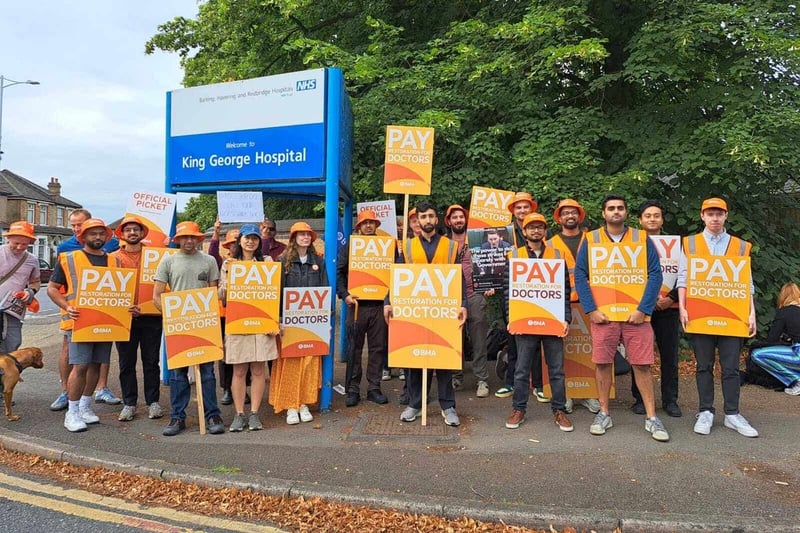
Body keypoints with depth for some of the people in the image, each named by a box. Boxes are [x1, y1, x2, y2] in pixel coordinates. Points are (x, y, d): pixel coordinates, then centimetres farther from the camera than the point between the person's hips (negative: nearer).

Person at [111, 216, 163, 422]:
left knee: (151, 361, 6)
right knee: (127, 363, 7)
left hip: (151, 316, 0)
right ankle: (129, 403, 17)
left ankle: (153, 401, 15)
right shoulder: (114, 257, 6)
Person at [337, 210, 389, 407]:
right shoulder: (349, 247, 7)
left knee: (378, 348, 5)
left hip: (379, 304, 2)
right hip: (357, 304, -1)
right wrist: (344, 294, -9)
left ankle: (374, 388, 15)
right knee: (354, 348, 3)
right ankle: (353, 390, 11)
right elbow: (339, 273, 2)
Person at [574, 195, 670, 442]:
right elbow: (580, 275, 1)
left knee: (642, 365, 3)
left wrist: (643, 309, -9)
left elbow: (655, 274, 1)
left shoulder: (642, 238, 6)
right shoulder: (590, 240, 6)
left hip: (636, 314, 0)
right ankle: (604, 414, 18)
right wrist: (591, 310, -8)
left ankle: (652, 418, 14)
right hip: (602, 315, 0)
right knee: (602, 363, 5)